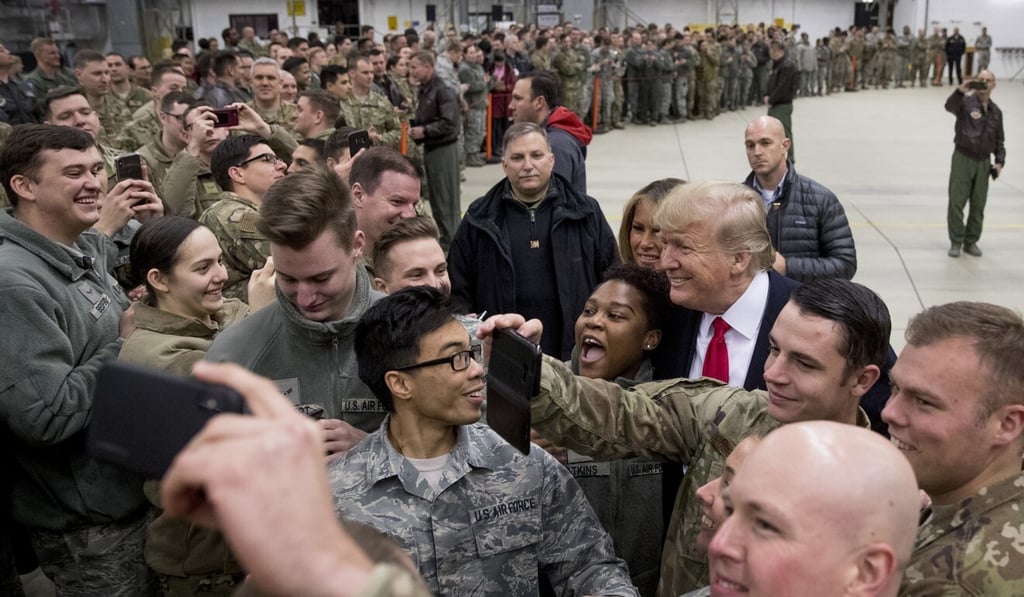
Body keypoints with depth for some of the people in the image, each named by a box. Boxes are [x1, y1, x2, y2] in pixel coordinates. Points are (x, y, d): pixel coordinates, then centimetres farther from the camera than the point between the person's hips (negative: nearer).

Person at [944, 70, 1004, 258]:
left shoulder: (996, 111, 11)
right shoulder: (966, 102, -5)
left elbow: (999, 140, 18)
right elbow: (950, 106, -29)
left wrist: (1000, 161, 5)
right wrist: (960, 91, -48)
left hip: (983, 162, 4)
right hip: (963, 158, -4)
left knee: (978, 204, 7)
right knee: (956, 202, -4)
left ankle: (971, 242, 18)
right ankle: (956, 242, 6)